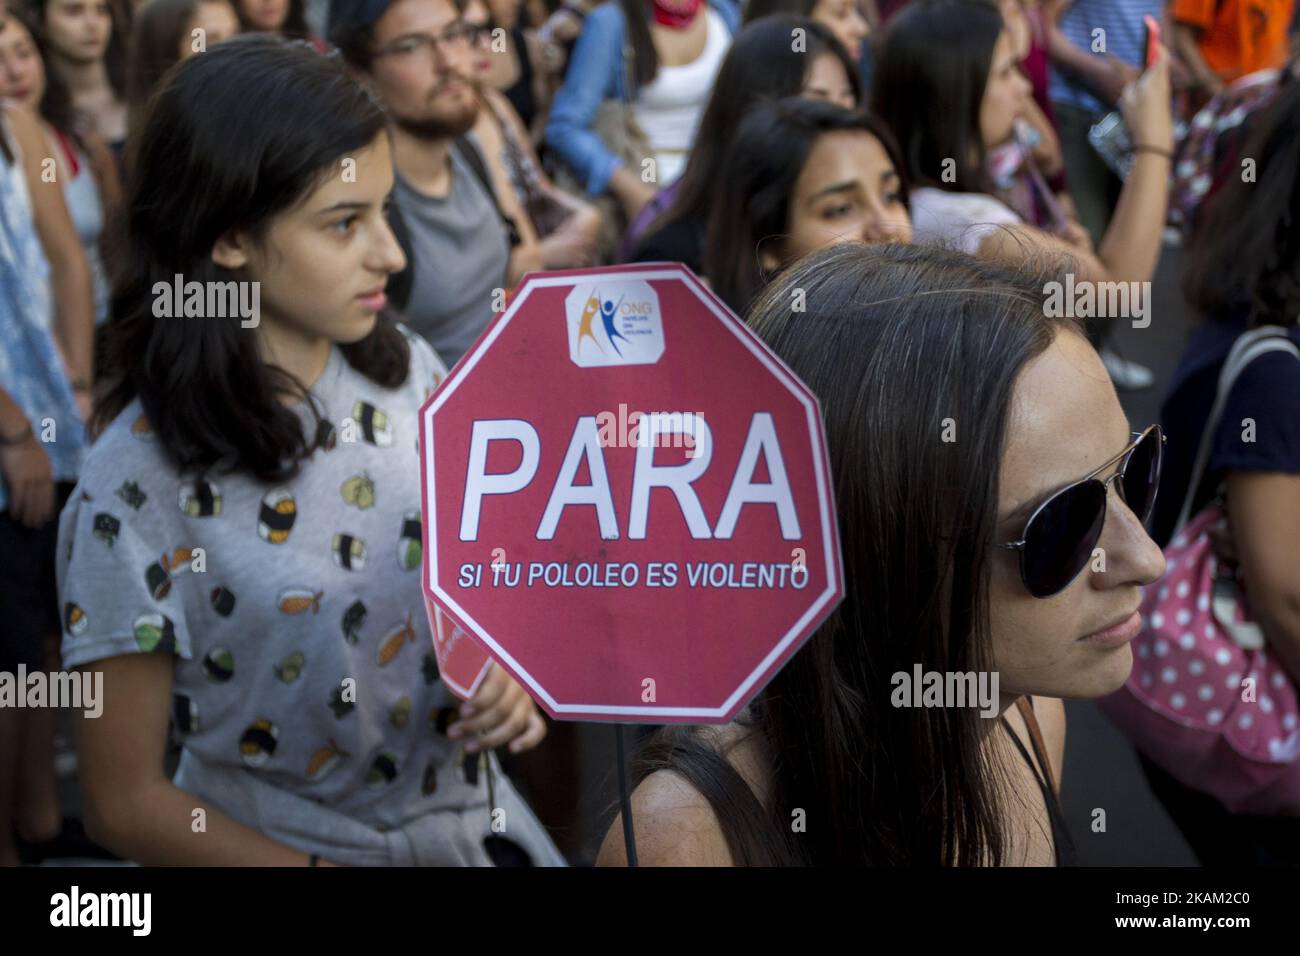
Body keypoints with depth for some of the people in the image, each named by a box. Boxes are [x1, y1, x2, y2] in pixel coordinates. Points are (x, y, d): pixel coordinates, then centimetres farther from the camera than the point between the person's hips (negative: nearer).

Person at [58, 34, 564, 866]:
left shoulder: (406, 371, -8)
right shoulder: (139, 486, -23)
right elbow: (127, 803, -16)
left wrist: (502, 675, -12)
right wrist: (317, 867, -22)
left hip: (473, 819, 5)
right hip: (278, 849, -4)